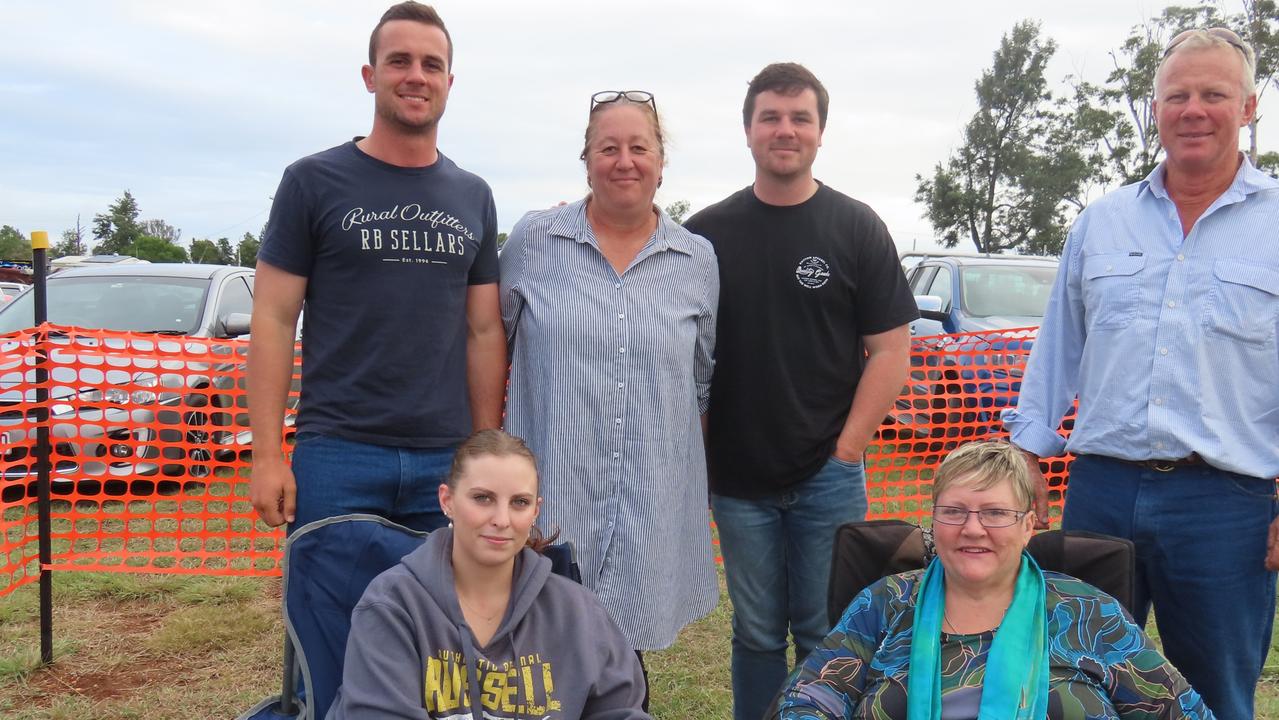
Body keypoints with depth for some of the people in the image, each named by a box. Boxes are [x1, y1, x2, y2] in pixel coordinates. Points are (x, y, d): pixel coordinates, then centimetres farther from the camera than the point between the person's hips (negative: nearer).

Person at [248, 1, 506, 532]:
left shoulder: (473, 198, 11)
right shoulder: (314, 181, 1)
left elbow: (484, 332, 12)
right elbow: (274, 321, -2)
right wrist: (267, 456, -8)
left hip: (447, 460, 3)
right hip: (337, 453, -3)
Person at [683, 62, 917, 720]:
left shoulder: (857, 229, 1)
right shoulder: (707, 233, 5)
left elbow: (891, 350, -1)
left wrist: (847, 448, -8)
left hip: (829, 474, -1)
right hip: (736, 476, 2)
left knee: (827, 636, 6)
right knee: (756, 635, 12)